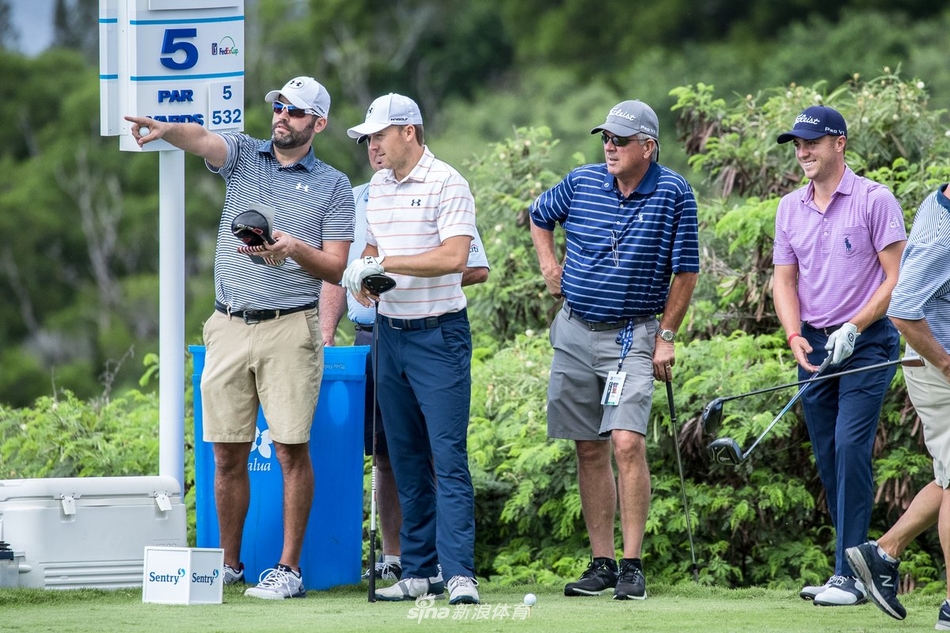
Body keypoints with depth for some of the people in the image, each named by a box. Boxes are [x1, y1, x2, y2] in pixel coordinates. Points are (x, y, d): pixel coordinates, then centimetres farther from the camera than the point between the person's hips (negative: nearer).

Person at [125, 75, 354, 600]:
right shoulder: (244, 155, 10)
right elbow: (202, 140, -13)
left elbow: (335, 268, 2)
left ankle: (289, 568, -1)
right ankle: (228, 563, 15)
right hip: (229, 326, 3)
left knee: (292, 449, -5)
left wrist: (295, 249, -18)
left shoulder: (334, 186, 5)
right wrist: (165, 129, -35)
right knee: (228, 454, 5)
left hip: (290, 329, -3)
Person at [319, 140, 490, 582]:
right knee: (384, 455, 7)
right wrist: (325, 335, 7)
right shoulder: (352, 202, 15)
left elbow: (475, 268, -3)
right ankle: (391, 558, 12)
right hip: (369, 341, 5)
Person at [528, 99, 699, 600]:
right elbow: (539, 217, 23)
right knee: (589, 451, 6)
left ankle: (632, 566, -13)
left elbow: (685, 270, -3)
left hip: (633, 335, -4)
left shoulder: (673, 194, -7)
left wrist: (666, 336, -4)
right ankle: (601, 563, 13)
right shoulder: (581, 182, 2)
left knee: (627, 443, -17)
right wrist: (548, 265, 9)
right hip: (575, 331, 4)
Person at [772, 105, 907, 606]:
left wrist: (854, 328, -15)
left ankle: (850, 574, -17)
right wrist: (795, 335, -5)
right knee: (827, 459, 6)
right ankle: (856, 565, 15)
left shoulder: (875, 200, -6)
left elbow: (897, 278, -7)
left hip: (866, 340, -6)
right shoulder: (790, 207, 11)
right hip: (815, 344, 6)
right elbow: (785, 279, 12)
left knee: (851, 447, -16)